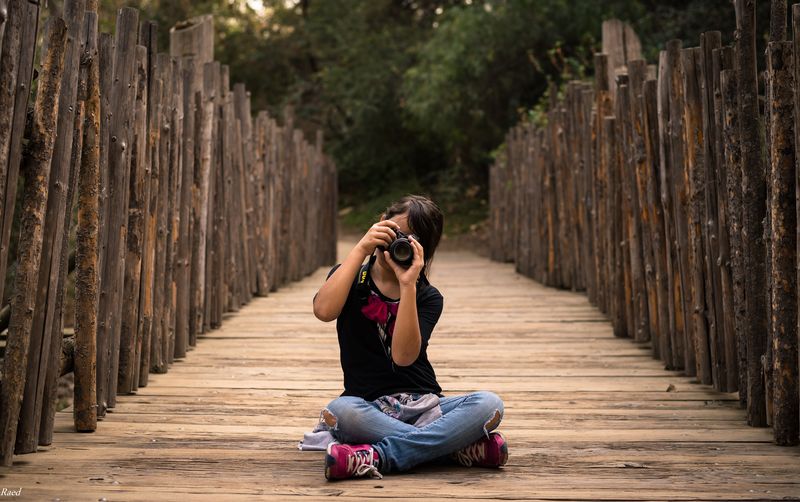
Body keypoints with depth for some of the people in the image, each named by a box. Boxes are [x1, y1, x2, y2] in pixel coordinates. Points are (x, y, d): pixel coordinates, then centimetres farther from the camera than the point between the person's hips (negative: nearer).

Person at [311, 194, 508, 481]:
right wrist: (361, 249, -15)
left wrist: (407, 285, -21)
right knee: (339, 412, -37)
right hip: (369, 408, -1)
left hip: (424, 405, 1)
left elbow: (404, 355, -15)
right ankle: (459, 447, -28)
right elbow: (324, 310, -18)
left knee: (489, 405, -26)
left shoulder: (427, 297, 4)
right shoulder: (349, 277, 8)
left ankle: (375, 457, -32)